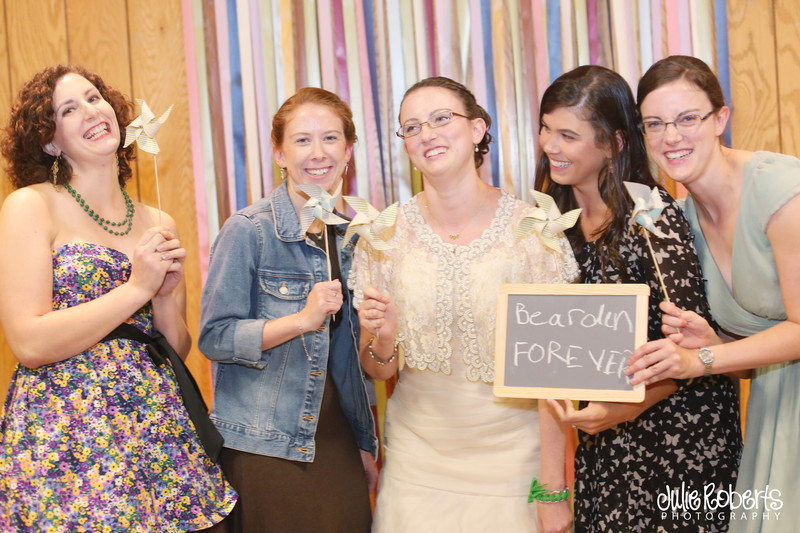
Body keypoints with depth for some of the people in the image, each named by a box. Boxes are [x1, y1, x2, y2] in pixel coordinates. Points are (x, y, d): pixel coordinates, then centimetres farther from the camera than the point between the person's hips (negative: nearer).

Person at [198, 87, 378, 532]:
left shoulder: (359, 232, 7)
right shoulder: (248, 230, -9)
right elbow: (215, 337, -12)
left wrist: (366, 441, 16)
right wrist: (302, 319, -24)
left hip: (338, 441, 5)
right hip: (266, 446, -5)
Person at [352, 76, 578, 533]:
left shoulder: (532, 229, -11)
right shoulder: (386, 234, -5)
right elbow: (379, 371, 4)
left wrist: (553, 489, -10)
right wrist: (381, 339, -18)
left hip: (512, 456, -1)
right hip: (418, 459, 2)